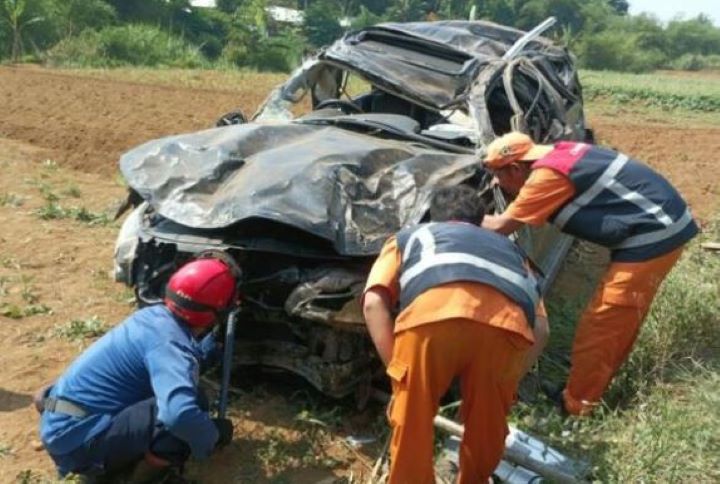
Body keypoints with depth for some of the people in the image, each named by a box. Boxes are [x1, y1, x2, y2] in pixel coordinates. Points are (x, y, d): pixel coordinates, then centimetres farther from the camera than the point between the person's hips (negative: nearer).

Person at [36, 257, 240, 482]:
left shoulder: (158, 315, 4)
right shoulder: (168, 342, -24)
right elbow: (179, 414, -40)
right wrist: (214, 435, -22)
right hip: (75, 436, -10)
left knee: (189, 398, 14)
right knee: (192, 406, -25)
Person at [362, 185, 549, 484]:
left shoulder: (408, 237, 38)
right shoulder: (507, 246, 45)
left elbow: (374, 302, 18)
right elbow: (540, 328, 31)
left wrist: (396, 372, 22)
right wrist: (509, 381, 39)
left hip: (433, 312, -2)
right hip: (507, 322, 3)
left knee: (411, 425, 18)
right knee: (487, 424, 27)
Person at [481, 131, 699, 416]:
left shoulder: (547, 175, -18)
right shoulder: (557, 155, 10)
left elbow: (501, 227, -12)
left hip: (652, 236, -10)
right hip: (661, 224, 10)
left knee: (600, 326, -2)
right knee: (621, 318, 24)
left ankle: (576, 405, 10)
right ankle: (600, 375, 41)